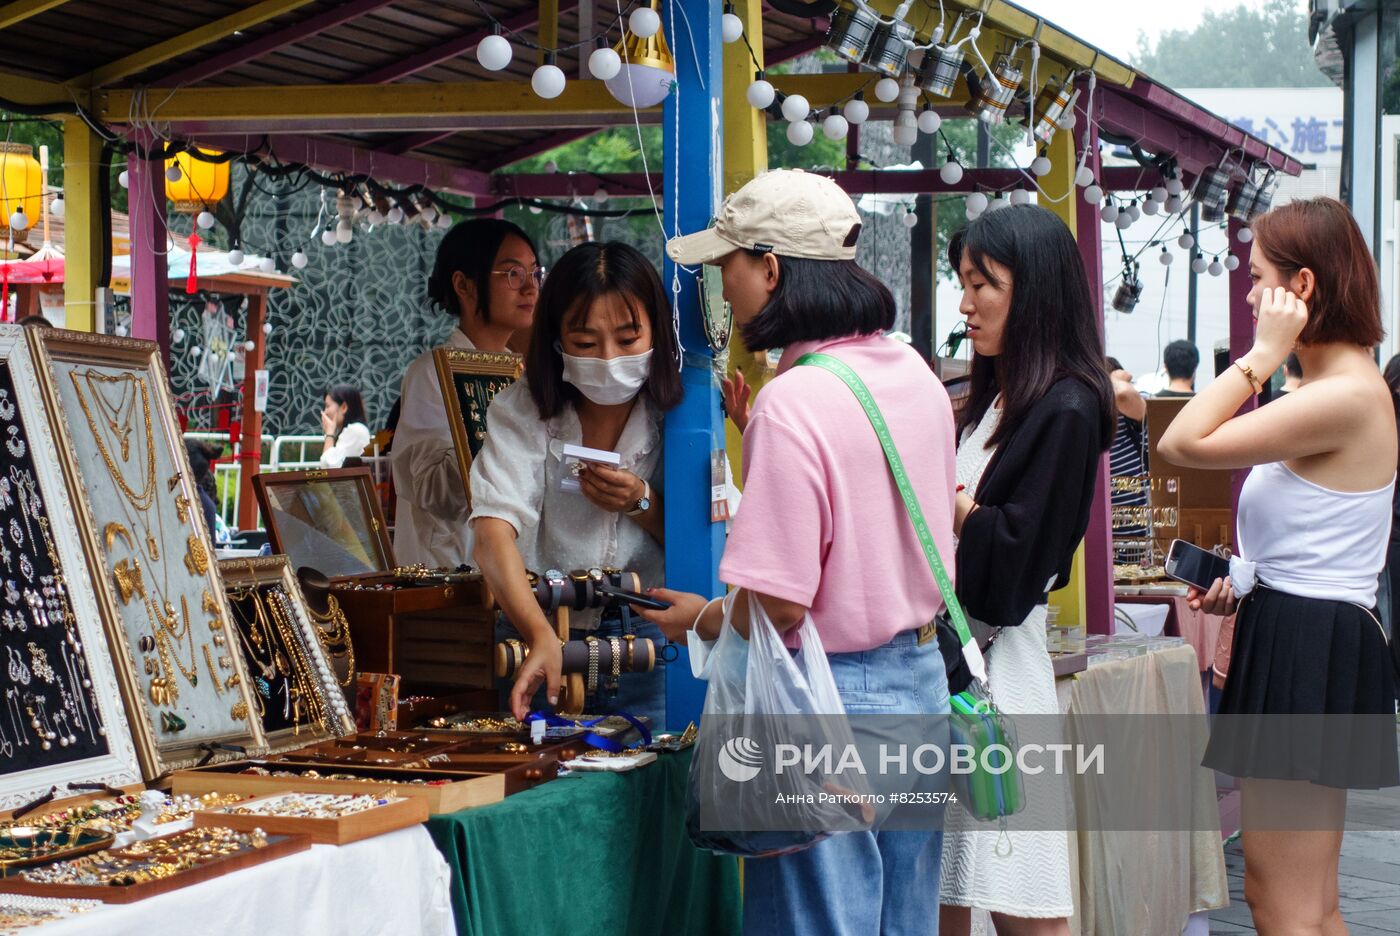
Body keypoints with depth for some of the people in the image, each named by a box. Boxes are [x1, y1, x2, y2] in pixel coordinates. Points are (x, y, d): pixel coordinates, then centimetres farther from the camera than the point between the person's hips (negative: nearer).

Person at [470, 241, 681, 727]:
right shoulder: (521, 411, -6)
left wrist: (643, 503, -17)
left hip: (651, 642, 1)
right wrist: (540, 636, -38)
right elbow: (494, 530, -22)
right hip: (544, 637, 0)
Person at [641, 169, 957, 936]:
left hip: (830, 699, -8)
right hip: (918, 677, 8)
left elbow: (778, 604, -22)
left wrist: (699, 621, -2)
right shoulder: (913, 375, 6)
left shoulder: (791, 404, -20)